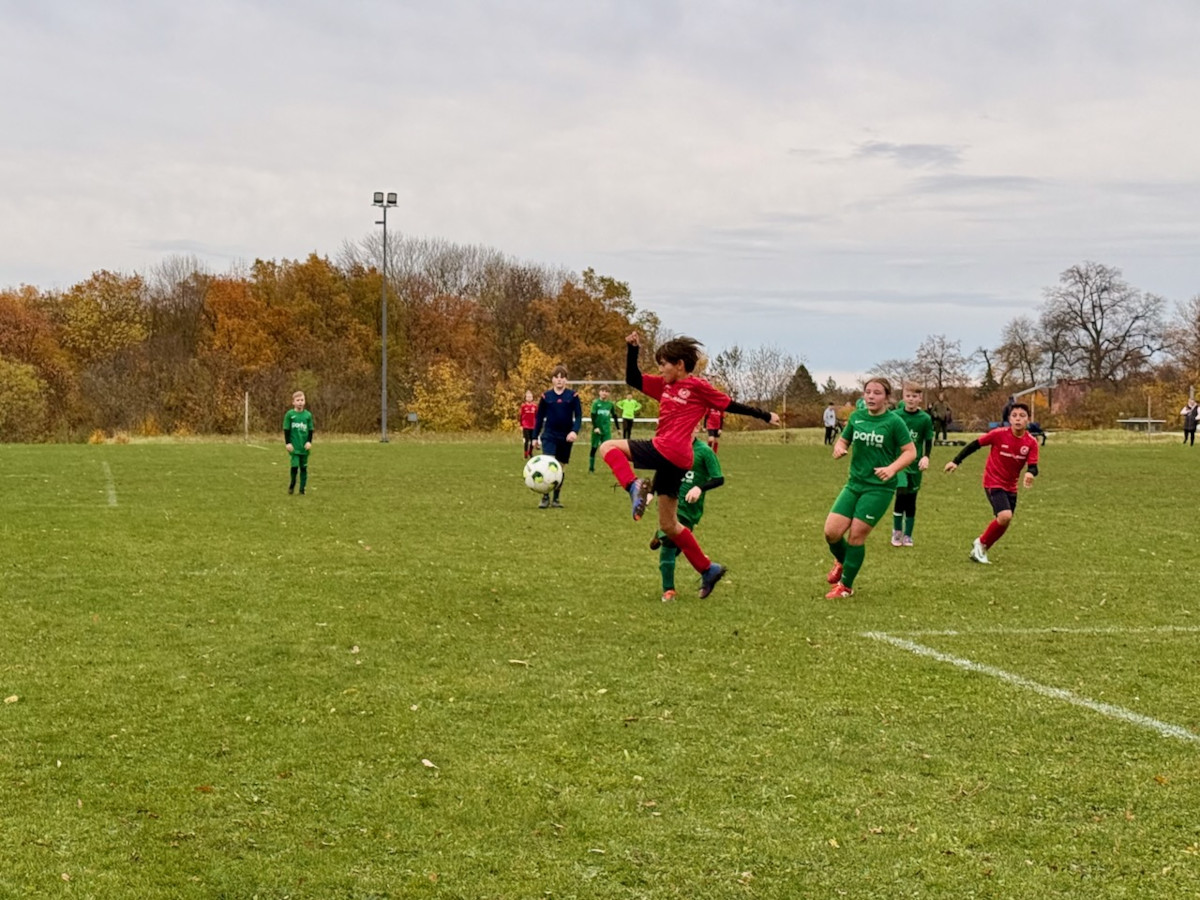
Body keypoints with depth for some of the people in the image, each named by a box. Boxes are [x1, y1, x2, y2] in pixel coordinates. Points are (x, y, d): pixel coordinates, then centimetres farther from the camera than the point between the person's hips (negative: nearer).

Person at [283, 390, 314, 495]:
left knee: (303, 467, 5)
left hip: (304, 446, 2)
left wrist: (309, 442, -5)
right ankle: (292, 484, 15)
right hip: (294, 446, -2)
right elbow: (286, 430, -1)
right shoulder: (289, 414, -2)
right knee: (294, 465, -11)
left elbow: (311, 430, 7)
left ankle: (302, 489, 12)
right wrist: (287, 443, -8)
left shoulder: (308, 415, 4)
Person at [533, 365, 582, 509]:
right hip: (549, 436, -1)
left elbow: (578, 416, -3)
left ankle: (556, 498, 19)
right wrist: (535, 437, 6)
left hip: (566, 437, 1)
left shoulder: (572, 396, -1)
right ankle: (545, 497, -11)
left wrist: (575, 431, -20)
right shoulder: (546, 396, 0)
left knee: (562, 468, 8)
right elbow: (539, 417, 7)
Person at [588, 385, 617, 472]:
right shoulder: (596, 402, -4)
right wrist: (595, 427, -19)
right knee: (594, 448, 6)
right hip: (597, 429, -1)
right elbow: (593, 415, -9)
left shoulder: (610, 404, 4)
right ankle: (591, 467, 15)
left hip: (606, 430, 1)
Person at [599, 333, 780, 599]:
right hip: (670, 460, 9)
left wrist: (765, 416, 8)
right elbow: (632, 379, 20)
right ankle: (708, 569, 19)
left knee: (608, 447, -5)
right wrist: (632, 349, 11)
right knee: (668, 525, 13)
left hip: (668, 452, -9)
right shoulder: (664, 385, 17)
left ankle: (634, 487, -28)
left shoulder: (698, 386, -3)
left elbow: (731, 405, 4)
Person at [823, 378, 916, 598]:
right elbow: (843, 440, 17)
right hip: (854, 483, 5)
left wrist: (891, 469, -24)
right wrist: (838, 447, -7)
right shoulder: (856, 417, 6)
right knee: (831, 531, -5)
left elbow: (910, 452, -8)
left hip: (879, 487, -5)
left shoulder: (894, 422, -9)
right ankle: (841, 562, 29)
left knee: (856, 534, -6)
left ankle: (845, 586, 12)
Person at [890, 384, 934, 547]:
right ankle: (897, 531, -3)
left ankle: (907, 535, 20)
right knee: (901, 492, -19)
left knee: (910, 500, 7)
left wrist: (926, 457, -15)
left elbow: (929, 441, 2)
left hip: (915, 464, 2)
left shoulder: (925, 418, -3)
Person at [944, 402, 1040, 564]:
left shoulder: (1031, 442, -9)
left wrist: (1030, 473, -38)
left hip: (1010, 486, 5)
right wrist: (956, 461, -7)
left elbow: (1033, 466, -13)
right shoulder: (999, 434, -17)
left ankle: (981, 550, 32)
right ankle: (981, 543, 0)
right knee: (1005, 516, -23)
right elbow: (975, 445, -7)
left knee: (1004, 522, 11)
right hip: (993, 482, -5)